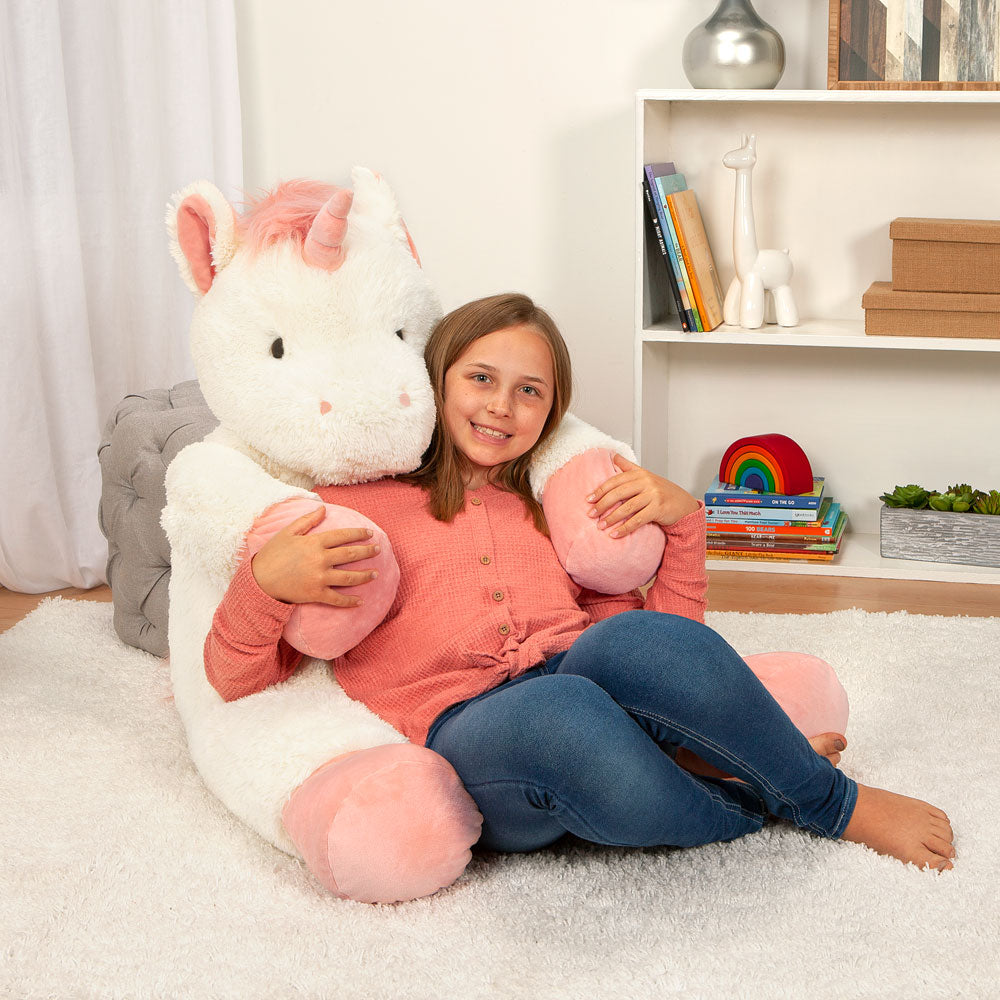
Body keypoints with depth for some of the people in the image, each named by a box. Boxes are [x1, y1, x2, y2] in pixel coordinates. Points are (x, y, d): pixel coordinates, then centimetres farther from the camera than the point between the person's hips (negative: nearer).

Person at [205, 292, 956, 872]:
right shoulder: (354, 508, 17)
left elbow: (668, 629, 23)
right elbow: (239, 678, 9)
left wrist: (680, 516, 9)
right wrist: (266, 581, -11)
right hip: (459, 734, -3)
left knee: (639, 643, -34)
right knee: (559, 708, -39)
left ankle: (834, 800, -14)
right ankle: (753, 808, -13)